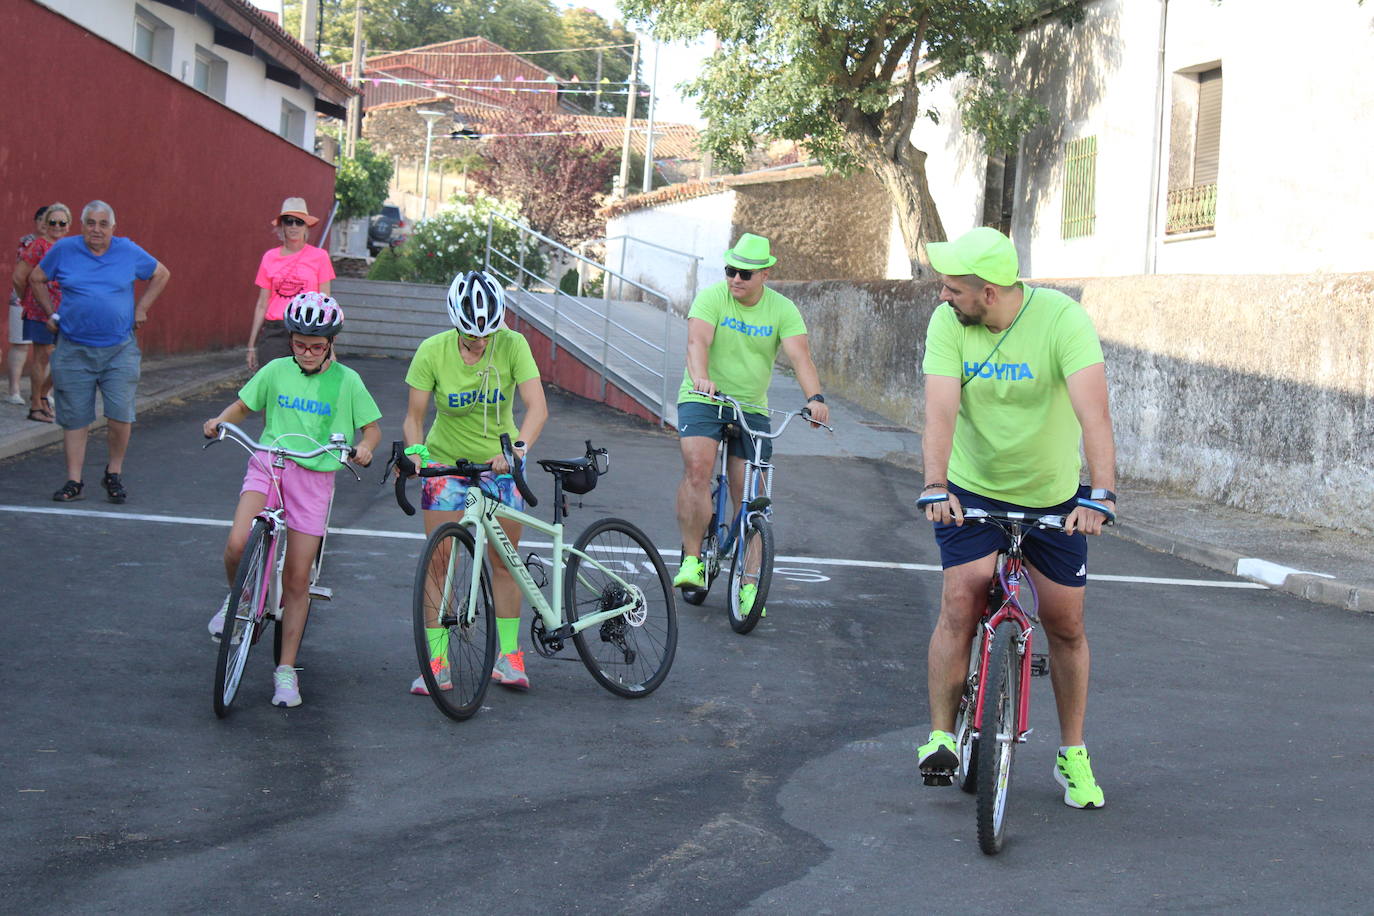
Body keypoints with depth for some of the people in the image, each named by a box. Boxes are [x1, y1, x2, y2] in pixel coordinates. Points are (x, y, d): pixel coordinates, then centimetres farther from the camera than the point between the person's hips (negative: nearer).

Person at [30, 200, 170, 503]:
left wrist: (141, 309, 10)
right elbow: (36, 279, 16)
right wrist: (51, 314, 9)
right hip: (74, 351, 0)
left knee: (121, 415, -6)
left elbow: (161, 275, 17)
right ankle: (73, 481, 11)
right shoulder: (64, 249, 1)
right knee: (75, 419, 3)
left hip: (119, 350, 0)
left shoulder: (129, 252, 2)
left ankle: (114, 474, 14)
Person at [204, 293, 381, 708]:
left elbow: (372, 426, 7)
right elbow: (243, 405, 16)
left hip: (314, 475, -1)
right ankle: (237, 597, 11)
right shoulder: (276, 371, 6)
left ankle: (286, 670, 12)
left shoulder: (346, 381, 2)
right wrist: (219, 421, -6)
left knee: (297, 578, 1)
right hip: (268, 463, 1)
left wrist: (365, 447, -15)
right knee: (237, 544, -24)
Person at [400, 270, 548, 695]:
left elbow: (537, 406, -24)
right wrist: (414, 451, -31)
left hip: (499, 461, 0)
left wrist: (517, 448, -40)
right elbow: (415, 414, -13)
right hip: (446, 459, 0)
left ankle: (509, 657, 13)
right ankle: (437, 663, 0)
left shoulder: (512, 345, -18)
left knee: (503, 561, 3)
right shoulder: (433, 351, -16)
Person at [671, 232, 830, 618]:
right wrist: (700, 378, -46)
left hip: (751, 408, 2)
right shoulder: (712, 297, -9)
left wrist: (815, 397, -33)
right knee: (697, 468, -25)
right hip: (703, 399, -2)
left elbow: (800, 355, -15)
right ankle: (691, 560, -14)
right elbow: (698, 341, -25)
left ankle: (748, 584, 7)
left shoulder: (782, 310, -3)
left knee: (749, 495, 0)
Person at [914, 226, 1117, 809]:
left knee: (1065, 624, 4)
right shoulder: (947, 323, -15)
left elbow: (1093, 410, -33)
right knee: (961, 601, -17)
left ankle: (1073, 755, 20)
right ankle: (941, 737, -6)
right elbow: (941, 411, -25)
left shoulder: (1062, 318, -23)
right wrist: (935, 485, -41)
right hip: (972, 491, 1)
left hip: (1055, 497, 0)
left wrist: (1101, 492, -45)